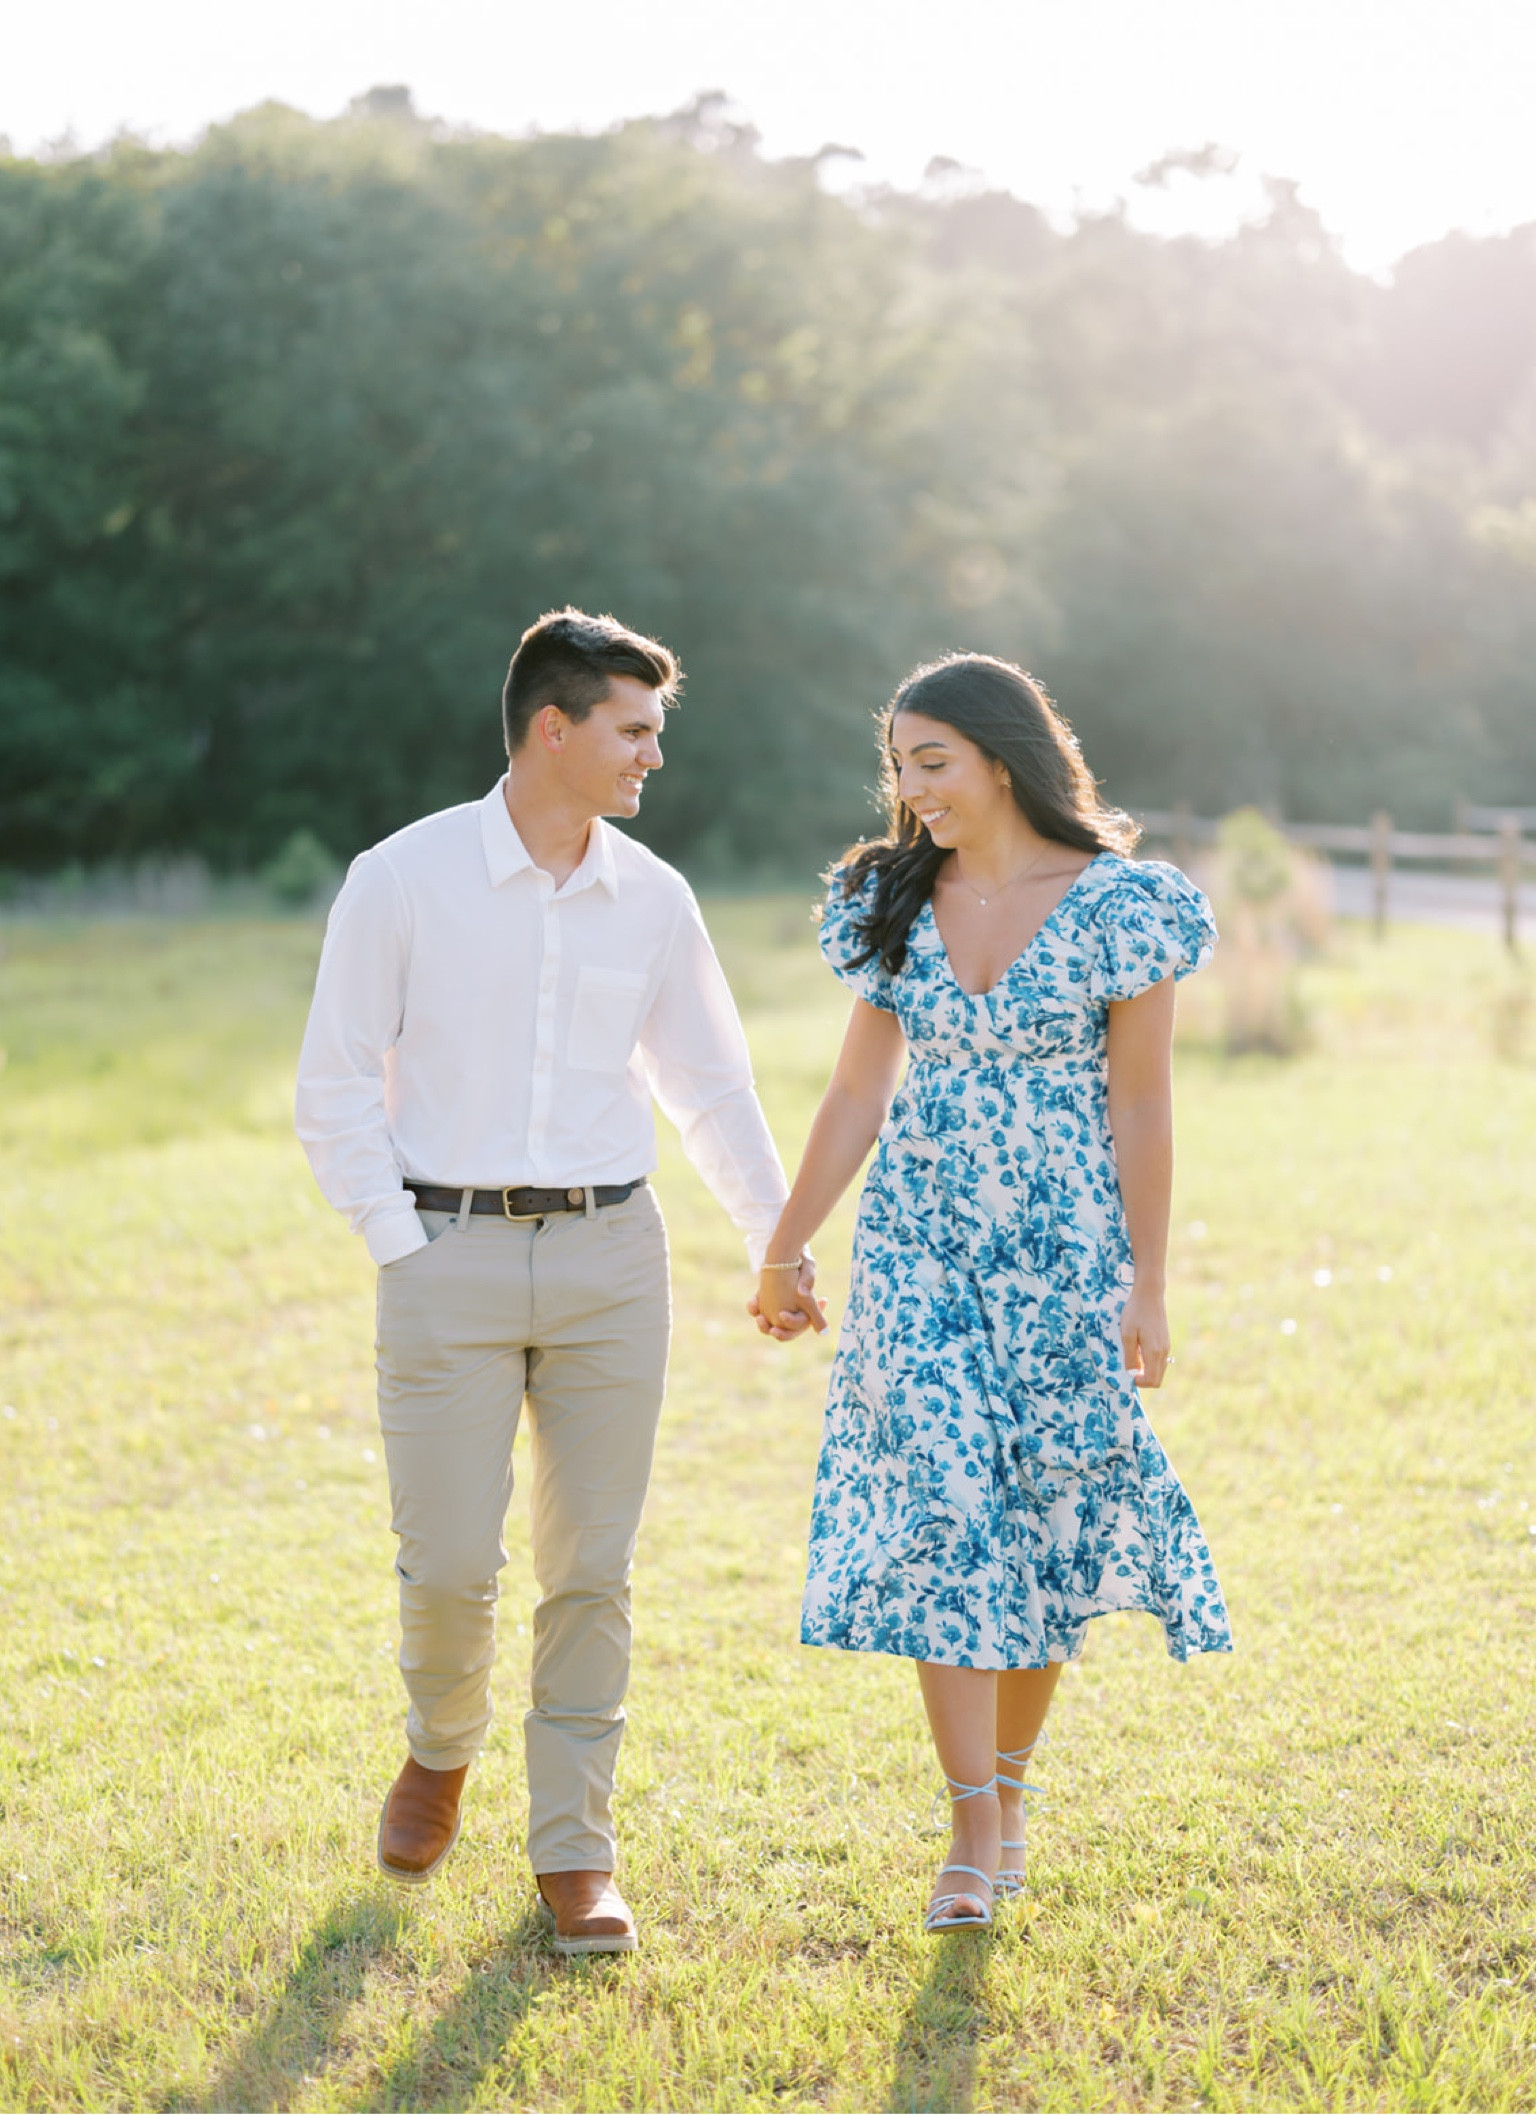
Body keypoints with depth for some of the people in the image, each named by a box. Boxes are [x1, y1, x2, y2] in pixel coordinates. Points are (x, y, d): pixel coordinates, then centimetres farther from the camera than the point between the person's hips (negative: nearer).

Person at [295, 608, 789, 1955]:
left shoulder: (652, 900, 6)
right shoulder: (403, 881, -3)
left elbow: (713, 1088, 17)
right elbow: (336, 1087, 0)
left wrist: (780, 1247, 14)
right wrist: (399, 1248, -6)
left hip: (608, 1253, 3)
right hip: (450, 1254, -3)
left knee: (592, 1570, 2)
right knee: (451, 1563, -5)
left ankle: (576, 1851, 13)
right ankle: (442, 1749, 27)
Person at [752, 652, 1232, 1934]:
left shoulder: (1116, 905, -7)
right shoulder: (898, 904, 5)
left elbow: (1143, 1108, -7)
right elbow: (859, 1093, 10)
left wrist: (1146, 1284, -9)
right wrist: (788, 1249, 11)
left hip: (1063, 1252, -3)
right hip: (918, 1247, 3)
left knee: (1044, 1521, 5)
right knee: (936, 1518, -6)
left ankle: (1012, 1774, 28)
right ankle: (975, 1837, -5)